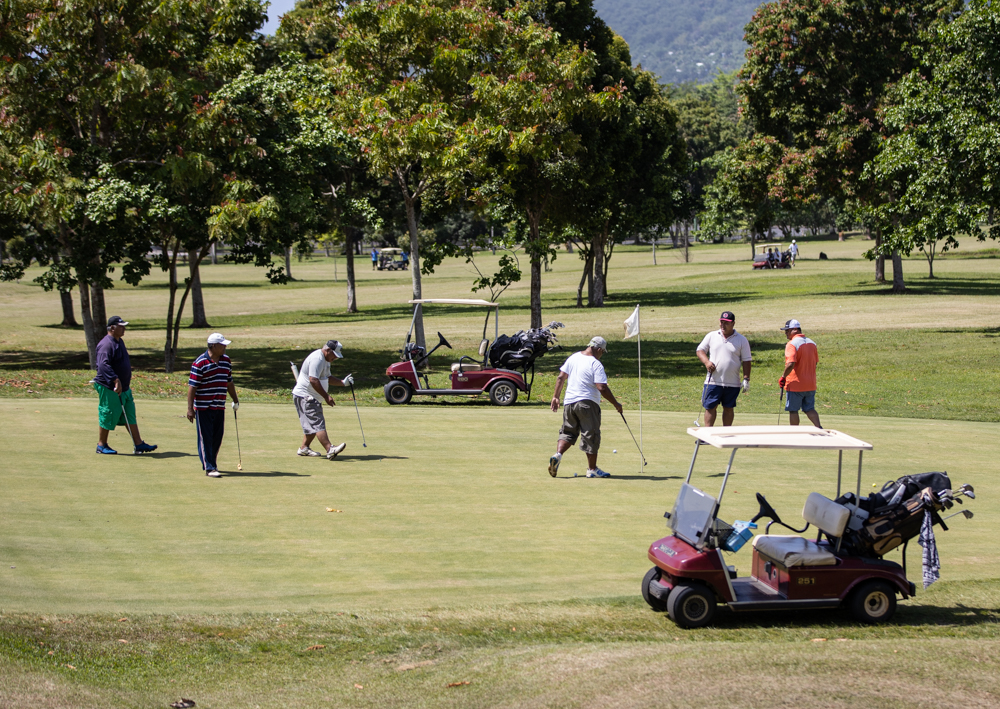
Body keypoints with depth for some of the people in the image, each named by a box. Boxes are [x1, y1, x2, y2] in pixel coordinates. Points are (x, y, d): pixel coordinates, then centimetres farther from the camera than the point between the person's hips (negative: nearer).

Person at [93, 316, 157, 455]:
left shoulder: (119, 342, 15)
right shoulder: (106, 344, -18)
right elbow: (103, 365, -30)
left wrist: (126, 382, 25)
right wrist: (115, 380, -36)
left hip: (124, 388, 10)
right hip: (109, 388, -10)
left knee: (130, 416, 8)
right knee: (108, 416, 0)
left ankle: (138, 444, 10)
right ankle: (101, 445, 13)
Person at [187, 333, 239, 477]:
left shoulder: (226, 360, 9)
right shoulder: (200, 363, -13)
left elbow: (229, 382, 21)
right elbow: (192, 386, -13)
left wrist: (235, 400, 26)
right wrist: (190, 409, -16)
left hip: (219, 407, 6)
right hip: (203, 407, -6)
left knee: (218, 437, 10)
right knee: (205, 438, -2)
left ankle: (211, 463, 25)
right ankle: (209, 468, -1)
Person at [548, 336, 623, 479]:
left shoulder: (573, 357, 7)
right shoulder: (596, 364, -12)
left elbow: (560, 377, 9)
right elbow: (602, 388, -18)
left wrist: (556, 396, 16)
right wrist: (615, 404, -10)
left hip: (569, 402, 6)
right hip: (587, 403, -6)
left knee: (568, 432, 16)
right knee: (591, 435, 2)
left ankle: (558, 455, -7)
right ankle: (592, 469, 7)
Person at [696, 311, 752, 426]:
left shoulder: (741, 340, 3)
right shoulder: (711, 336, 7)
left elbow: (746, 361, 3)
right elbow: (700, 350, 10)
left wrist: (746, 379, -4)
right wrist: (706, 361, -10)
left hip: (732, 383, 0)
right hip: (713, 381, 0)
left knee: (729, 408, 8)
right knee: (710, 407, -1)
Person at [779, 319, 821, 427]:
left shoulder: (792, 344, -16)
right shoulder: (812, 343, 9)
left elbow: (791, 364, -27)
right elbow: (815, 362, 16)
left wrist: (783, 377, -16)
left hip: (795, 384, -7)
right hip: (810, 385, 7)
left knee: (793, 410, 5)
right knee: (809, 409, 13)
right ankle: (819, 429, -4)